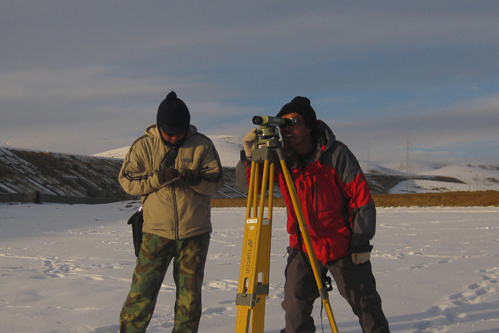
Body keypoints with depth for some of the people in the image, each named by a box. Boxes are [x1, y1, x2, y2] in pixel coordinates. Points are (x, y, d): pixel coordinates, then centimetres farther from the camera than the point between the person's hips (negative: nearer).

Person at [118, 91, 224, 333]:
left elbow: (216, 181, 2)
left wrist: (196, 180, -20)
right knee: (142, 289, -3)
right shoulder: (143, 145, -1)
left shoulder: (202, 145, 0)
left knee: (190, 293, 9)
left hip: (195, 233, 1)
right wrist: (157, 178, -17)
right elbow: (126, 180, -1)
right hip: (156, 232, -1)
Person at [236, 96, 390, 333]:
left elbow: (362, 198, -12)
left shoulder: (335, 154, -17)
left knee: (365, 304, 7)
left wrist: (361, 243, -12)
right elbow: (247, 184, -3)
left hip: (343, 244, -3)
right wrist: (249, 157, -23)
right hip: (303, 246, 3)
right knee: (295, 307, -4)